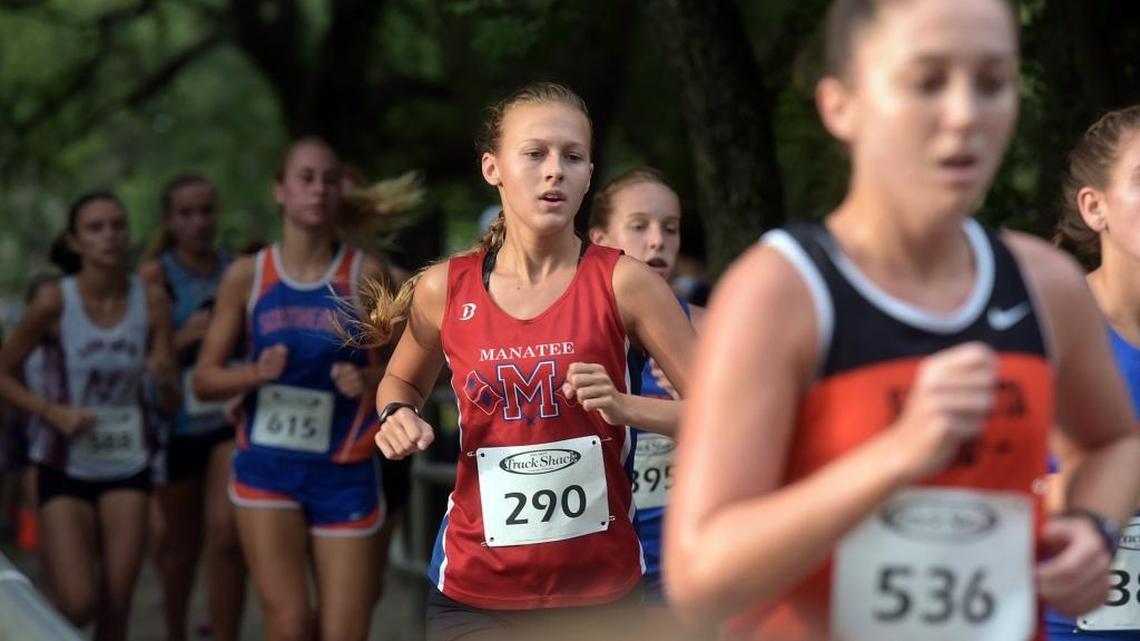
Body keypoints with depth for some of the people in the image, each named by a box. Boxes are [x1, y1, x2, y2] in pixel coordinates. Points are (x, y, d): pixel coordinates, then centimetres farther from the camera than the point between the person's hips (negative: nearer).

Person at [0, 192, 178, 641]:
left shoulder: (151, 302, -5)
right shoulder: (54, 302, -11)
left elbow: (171, 403, -1)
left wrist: (164, 379, -23)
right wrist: (52, 412, -18)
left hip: (127, 465, 2)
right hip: (65, 465, -2)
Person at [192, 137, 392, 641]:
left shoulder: (366, 274, -1)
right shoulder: (247, 275, 2)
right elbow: (204, 378, 6)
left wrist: (371, 380, -15)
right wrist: (255, 372, -14)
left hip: (345, 472, 0)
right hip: (268, 468, 0)